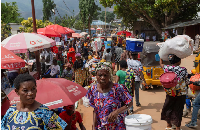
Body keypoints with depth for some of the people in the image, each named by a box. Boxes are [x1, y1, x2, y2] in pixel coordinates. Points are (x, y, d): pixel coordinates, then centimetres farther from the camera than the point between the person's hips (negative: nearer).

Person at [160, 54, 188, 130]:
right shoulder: (183, 70, -14)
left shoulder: (167, 68, -9)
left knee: (167, 108, 18)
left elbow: (161, 63, 11)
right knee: (178, 110, 7)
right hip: (181, 94, -1)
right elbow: (185, 80, -2)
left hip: (170, 93, 2)